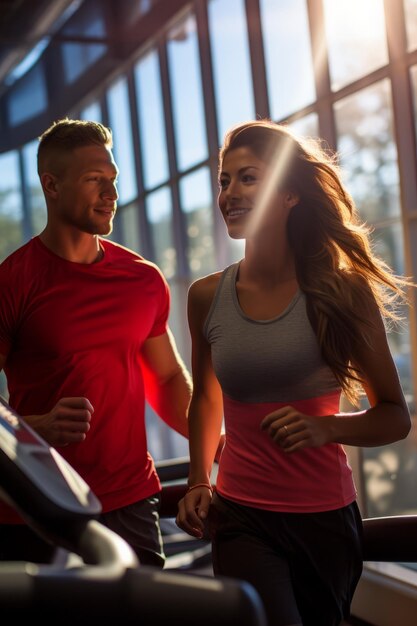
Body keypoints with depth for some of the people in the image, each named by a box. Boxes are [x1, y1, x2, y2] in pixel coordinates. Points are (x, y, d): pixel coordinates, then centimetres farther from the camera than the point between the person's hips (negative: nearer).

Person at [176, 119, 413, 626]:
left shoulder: (343, 292, -8)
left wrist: (323, 428, -21)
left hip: (326, 518, 0)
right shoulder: (207, 298, -1)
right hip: (241, 516, 0)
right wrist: (198, 482, 8)